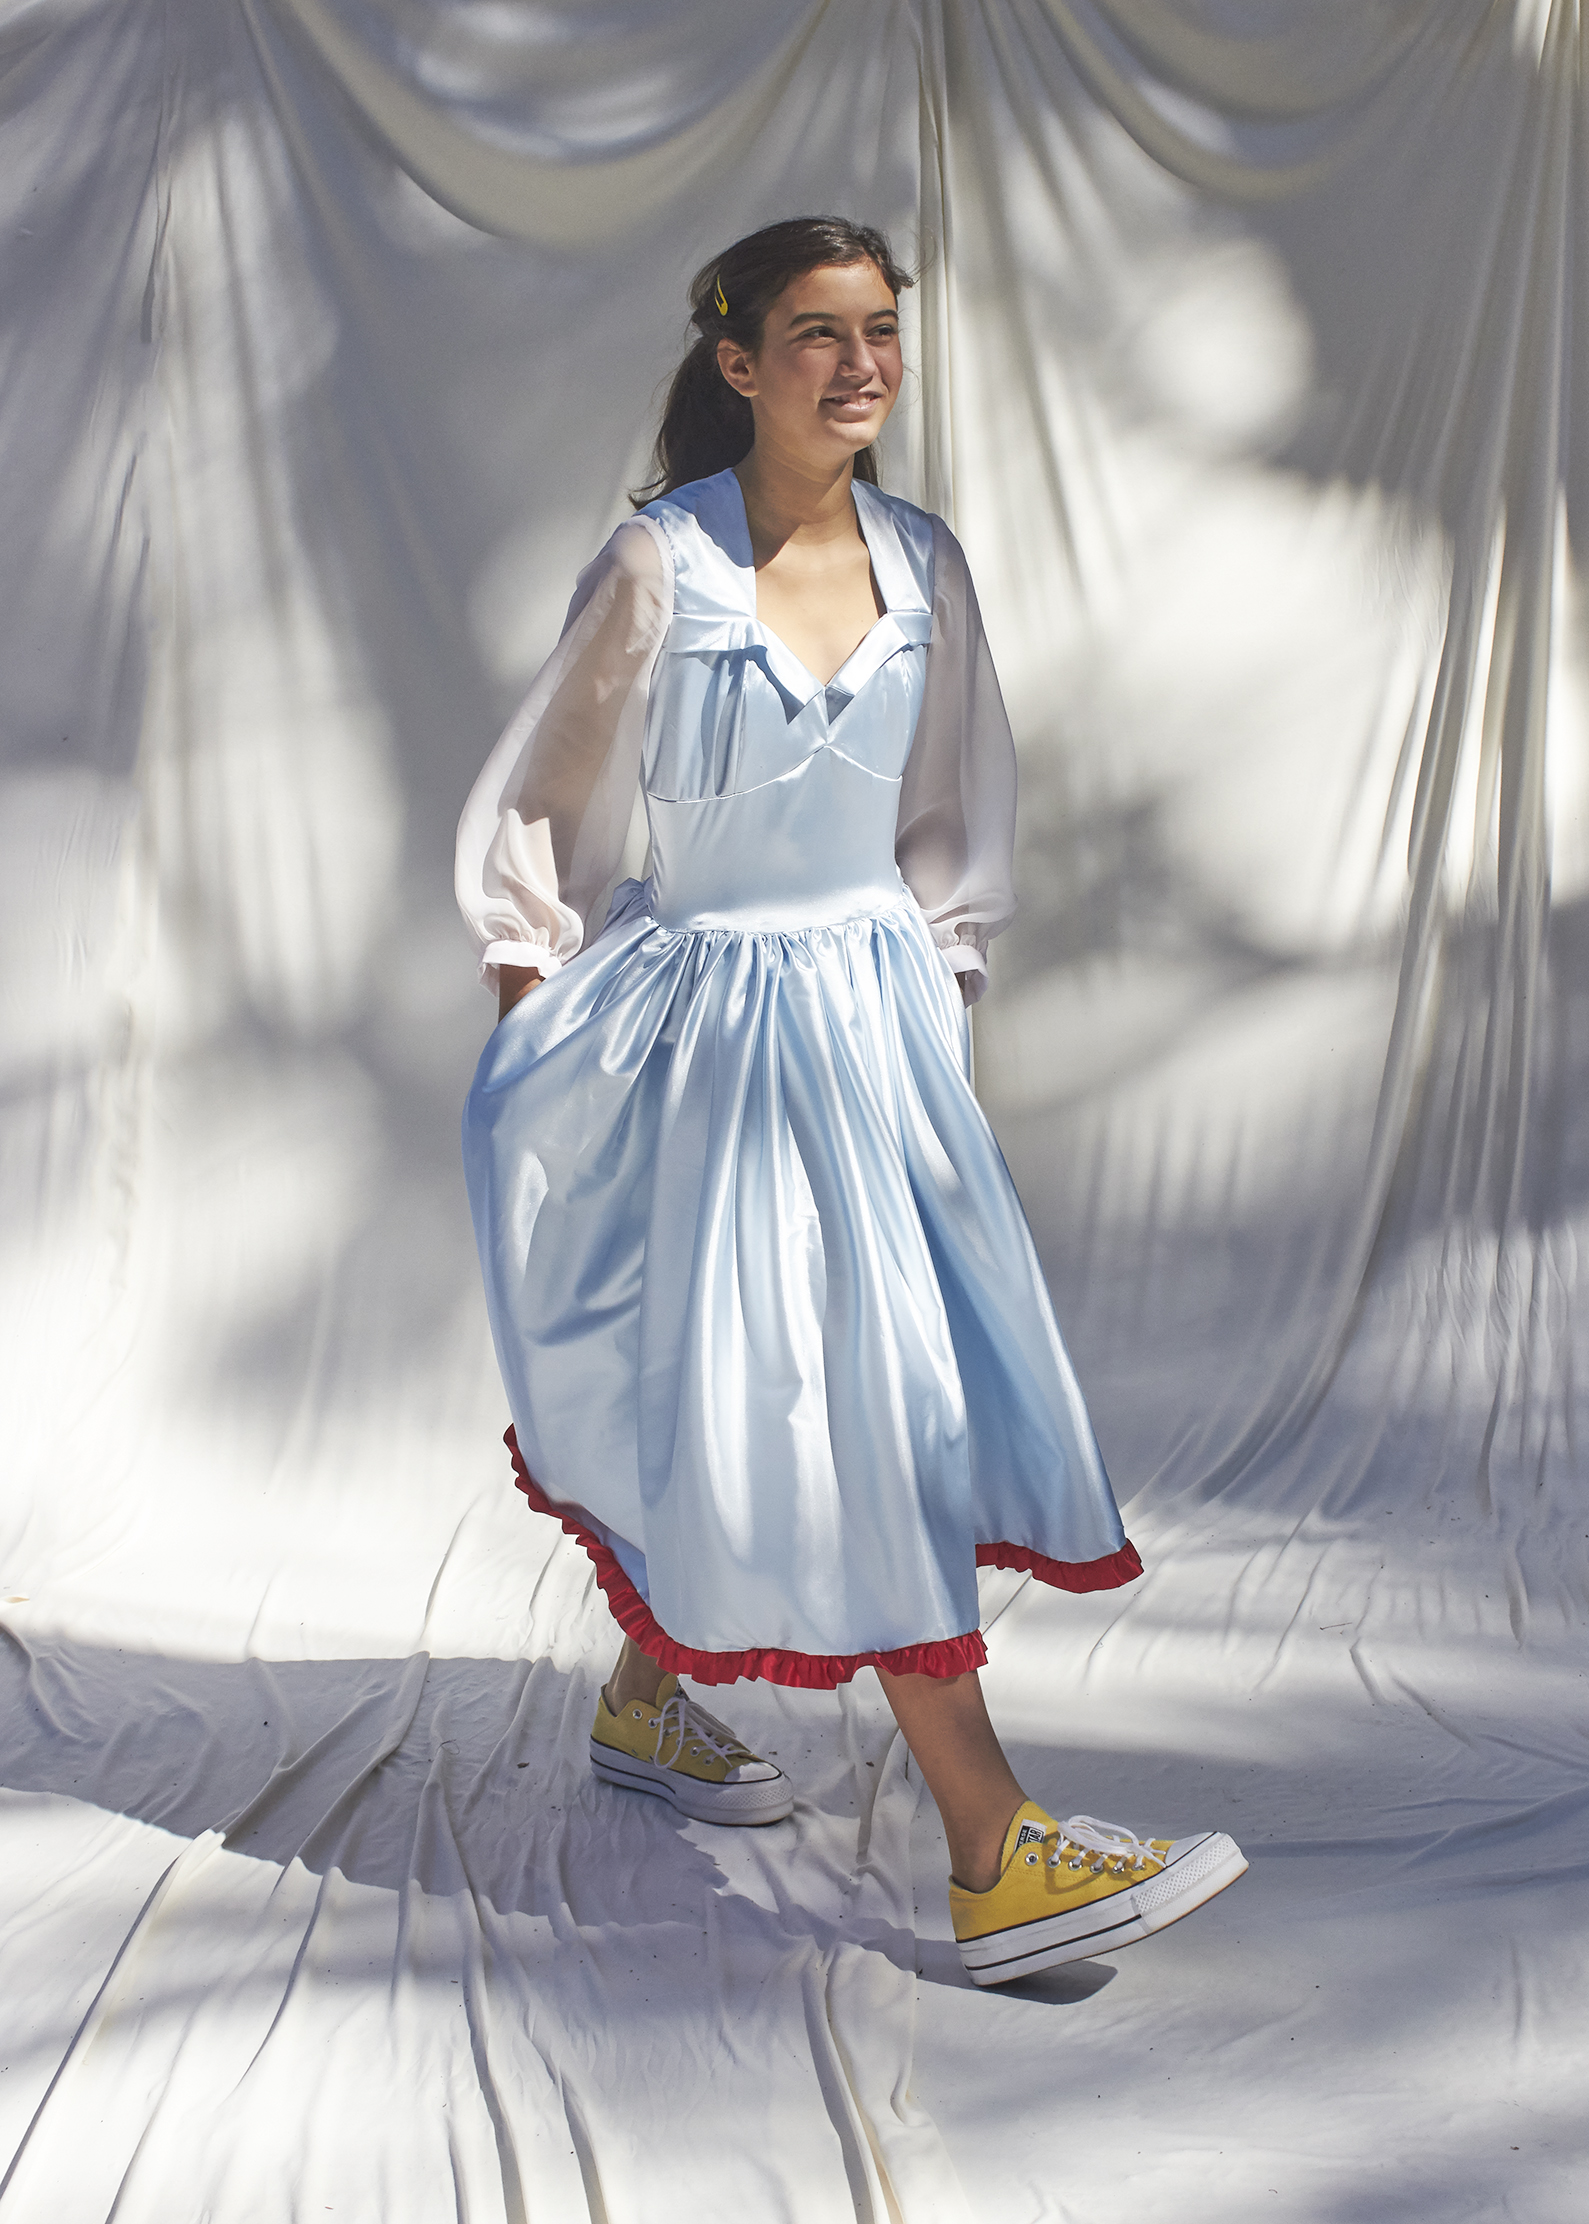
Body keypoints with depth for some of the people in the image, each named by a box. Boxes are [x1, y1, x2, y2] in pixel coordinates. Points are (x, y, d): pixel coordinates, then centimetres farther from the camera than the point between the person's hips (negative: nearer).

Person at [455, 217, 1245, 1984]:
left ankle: (645, 1699, 37)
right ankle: (995, 1858, -8)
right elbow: (543, 809, -3)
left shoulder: (920, 563, 3)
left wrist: (939, 996, 9)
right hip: (708, 1021, -5)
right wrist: (531, 1035, -2)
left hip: (876, 1013, 6)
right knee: (844, 1407, -8)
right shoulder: (660, 567, -12)